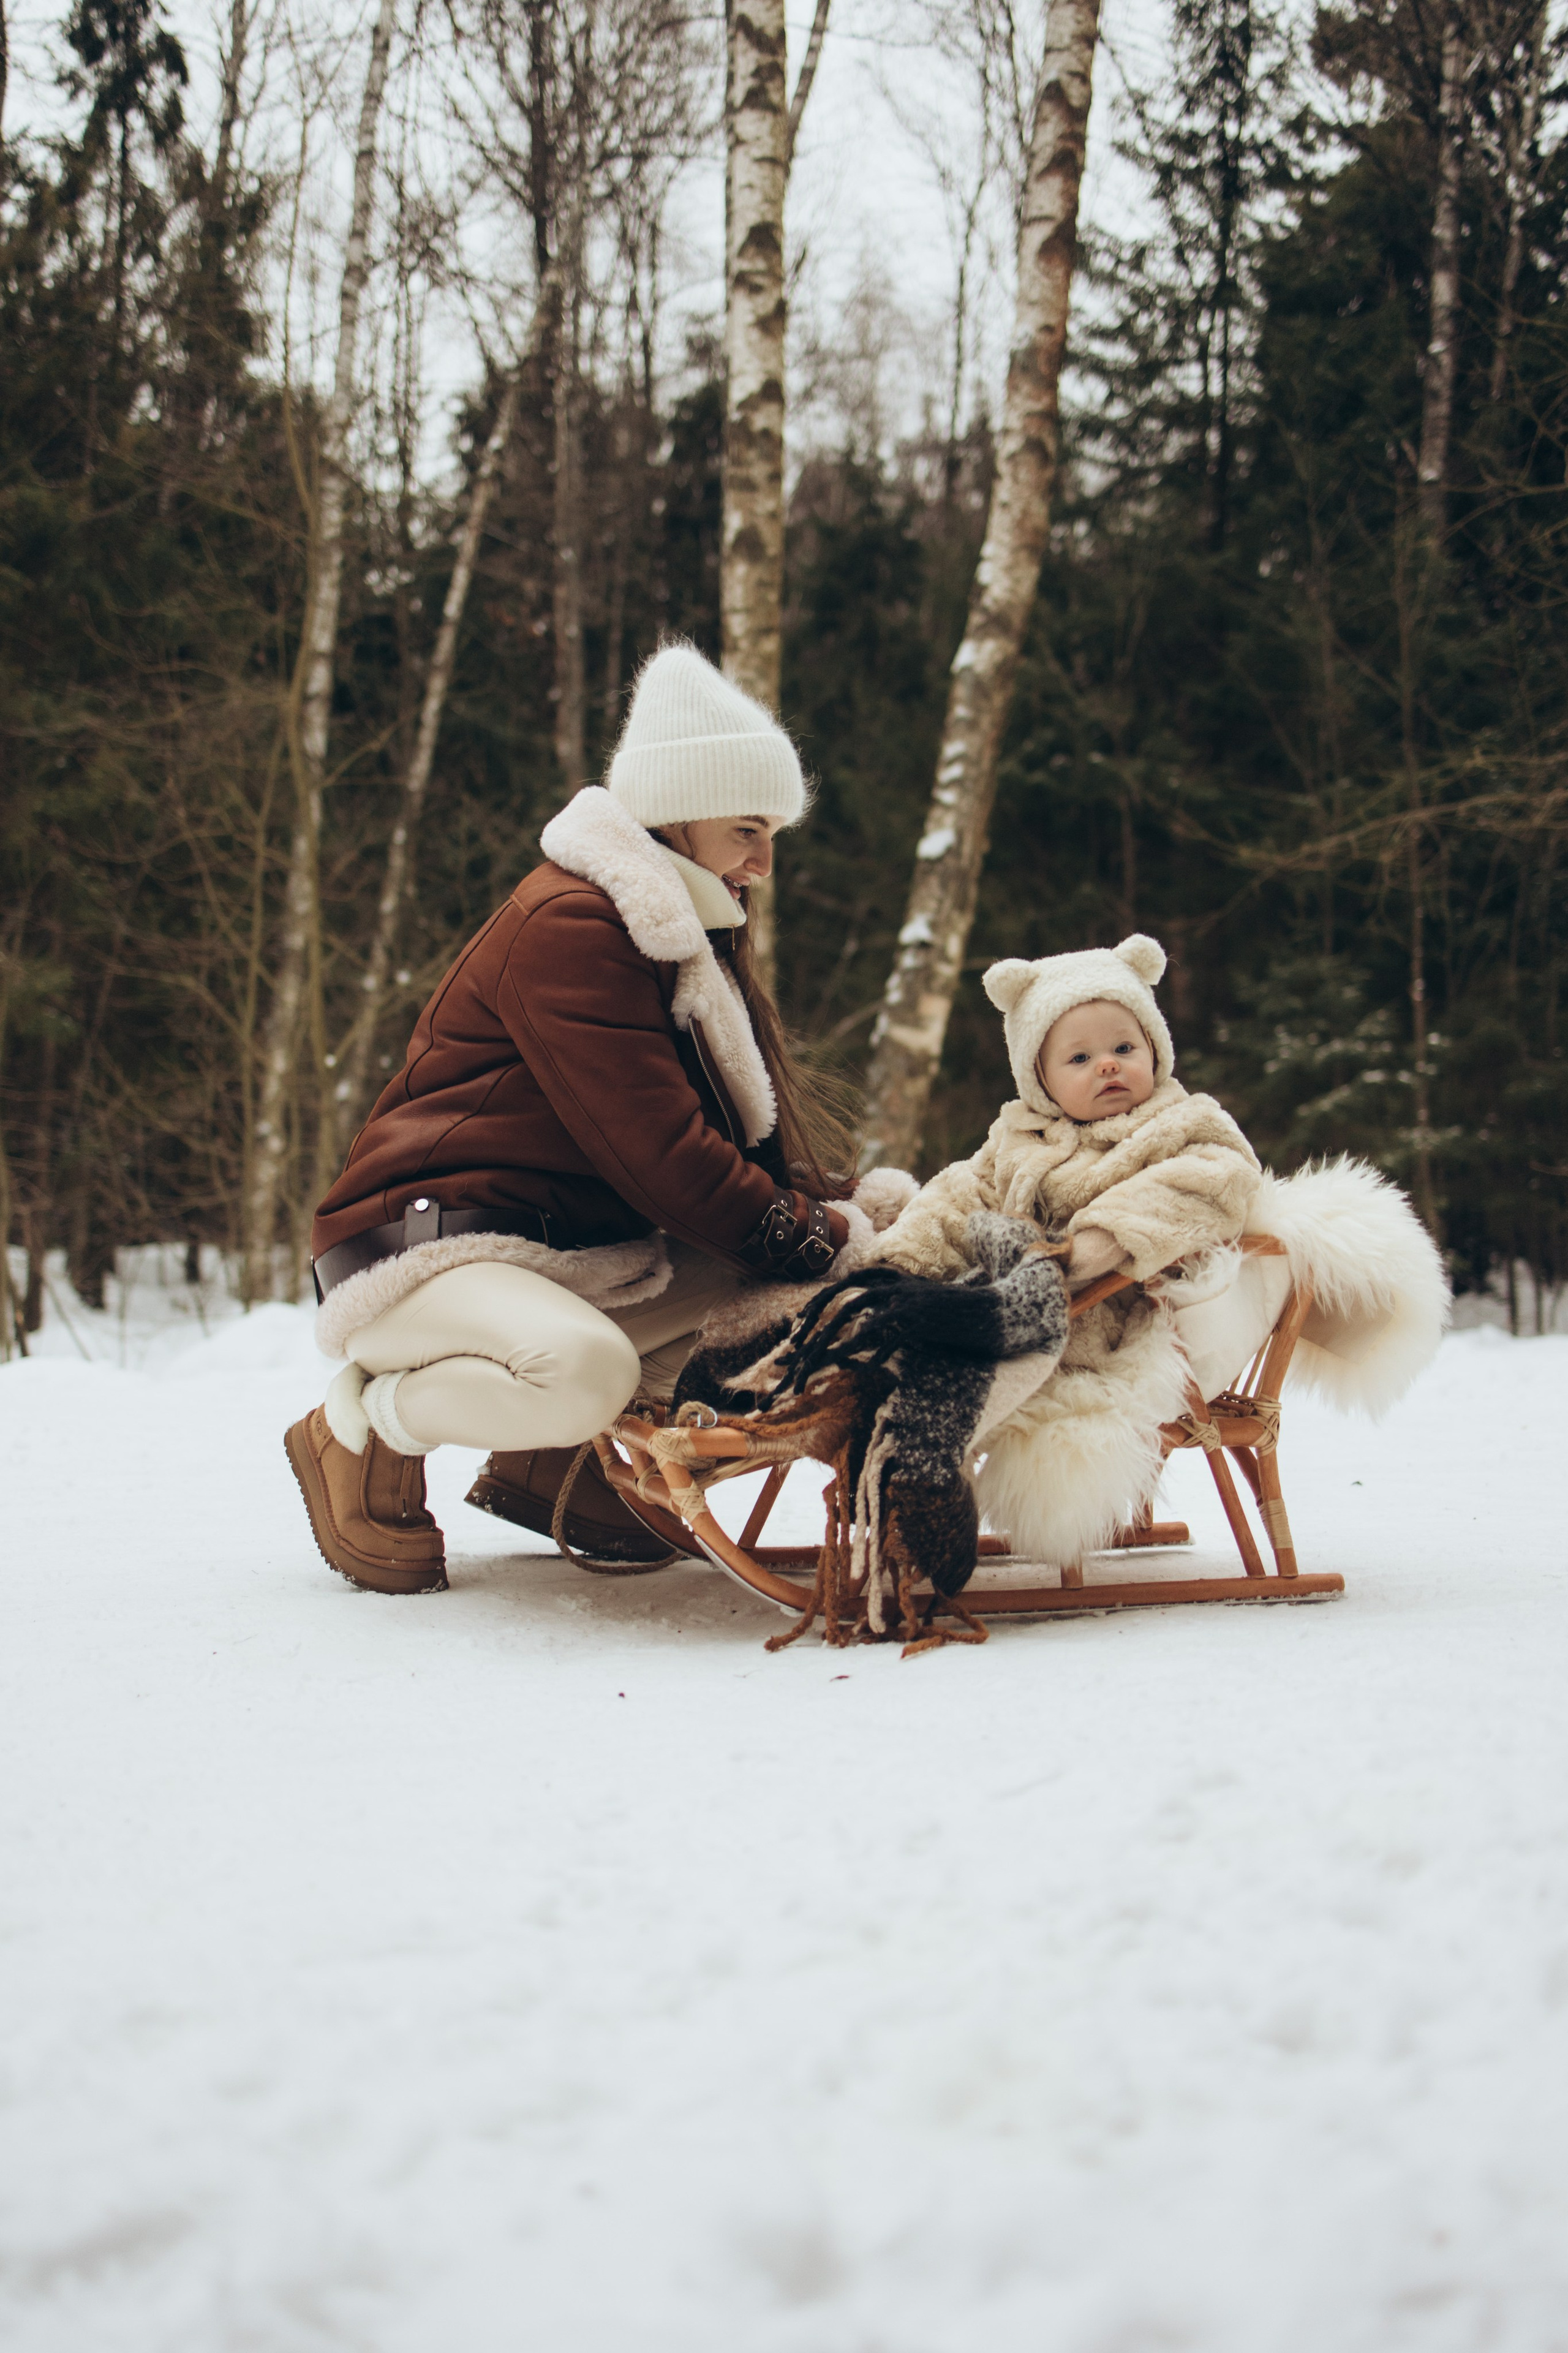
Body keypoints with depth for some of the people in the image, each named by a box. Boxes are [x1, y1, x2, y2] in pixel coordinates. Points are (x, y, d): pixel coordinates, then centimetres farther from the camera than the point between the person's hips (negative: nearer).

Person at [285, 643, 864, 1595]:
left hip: (573, 1256, 10)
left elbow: (762, 1126, 11)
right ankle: (365, 1428, -8)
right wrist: (816, 1241, -17)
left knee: (780, 1291, 0)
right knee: (585, 1368, -38)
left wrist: (836, 1214, -8)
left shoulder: (684, 936, 17)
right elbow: (657, 1151, -22)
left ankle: (554, 1461, 7)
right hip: (421, 1252, -10)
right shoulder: (567, 923, -16)